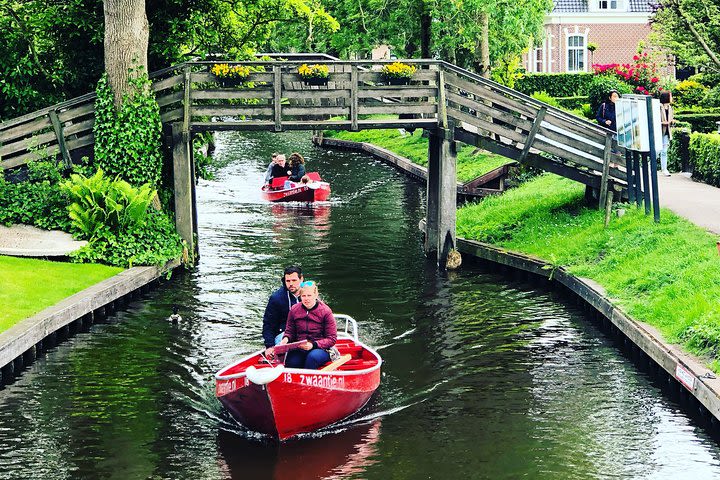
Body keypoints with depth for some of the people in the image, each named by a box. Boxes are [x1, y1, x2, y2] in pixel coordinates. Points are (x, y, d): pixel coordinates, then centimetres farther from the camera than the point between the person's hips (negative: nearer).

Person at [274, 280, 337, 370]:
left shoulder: (325, 311, -3)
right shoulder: (294, 310, 8)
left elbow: (332, 339, -3)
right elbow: (289, 331, 20)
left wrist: (313, 345, -18)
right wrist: (286, 338, -5)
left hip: (321, 349, -2)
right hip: (299, 350, 2)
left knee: (312, 357, -37)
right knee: (291, 362, -32)